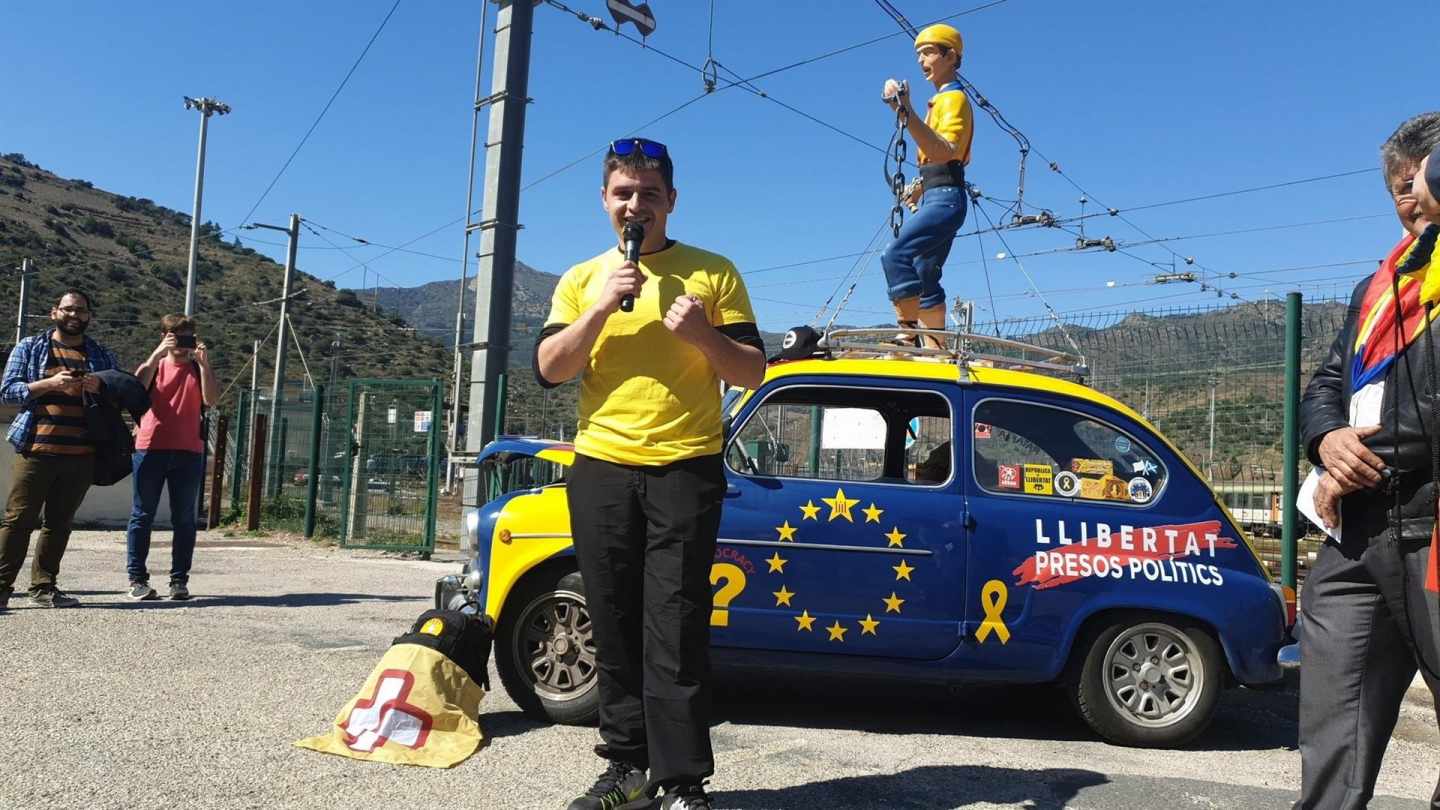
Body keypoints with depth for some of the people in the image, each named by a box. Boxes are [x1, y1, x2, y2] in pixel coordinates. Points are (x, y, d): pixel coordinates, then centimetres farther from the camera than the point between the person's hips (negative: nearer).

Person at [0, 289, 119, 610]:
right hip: (36, 450, -2)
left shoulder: (102, 356, 15)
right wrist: (49, 384, -13)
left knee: (59, 523, 8)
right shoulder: (30, 348, 9)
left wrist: (103, 387, -7)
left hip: (82, 454, 3)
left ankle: (44, 587, 15)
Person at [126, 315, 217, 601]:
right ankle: (137, 578, 7)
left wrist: (204, 364, -12)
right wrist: (157, 355, -17)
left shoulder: (198, 369, 13)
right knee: (142, 515, 2)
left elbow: (211, 400, -5)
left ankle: (179, 580, 7)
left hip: (189, 452, 1)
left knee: (184, 519, 2)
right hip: (151, 448, -1)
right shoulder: (154, 365, 11)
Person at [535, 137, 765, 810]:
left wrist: (702, 335, -13)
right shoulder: (582, 279, 14)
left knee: (675, 630, -5)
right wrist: (603, 307, -9)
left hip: (686, 470, -3)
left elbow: (753, 371, 5)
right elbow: (549, 369, 3)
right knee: (615, 627, 8)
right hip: (601, 471, 3)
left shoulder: (712, 272, 7)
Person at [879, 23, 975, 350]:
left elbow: (944, 152, -25)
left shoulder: (954, 97, -6)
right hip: (934, 198, 10)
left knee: (895, 255, -27)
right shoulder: (941, 99, 23)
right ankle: (935, 349, 15)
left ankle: (908, 333, -32)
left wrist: (906, 112, -31)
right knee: (924, 281, 11)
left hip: (944, 198, -10)